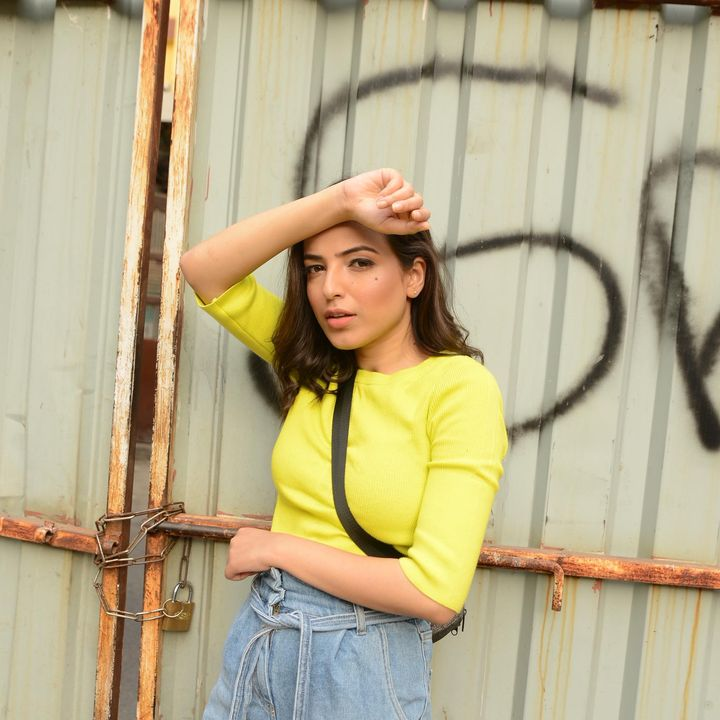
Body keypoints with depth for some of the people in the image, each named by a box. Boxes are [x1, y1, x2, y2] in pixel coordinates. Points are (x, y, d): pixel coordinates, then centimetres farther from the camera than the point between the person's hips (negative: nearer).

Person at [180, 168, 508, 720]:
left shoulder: (461, 387, -17)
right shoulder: (315, 365, 1)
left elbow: (435, 592, -22)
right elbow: (204, 270, -6)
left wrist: (276, 547, -12)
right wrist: (342, 200, -17)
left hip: (363, 671, -5)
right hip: (258, 644, 5)